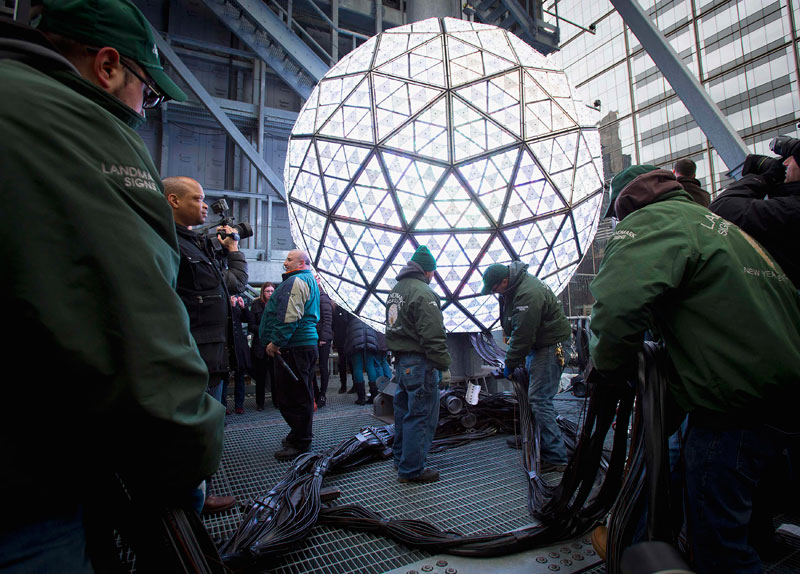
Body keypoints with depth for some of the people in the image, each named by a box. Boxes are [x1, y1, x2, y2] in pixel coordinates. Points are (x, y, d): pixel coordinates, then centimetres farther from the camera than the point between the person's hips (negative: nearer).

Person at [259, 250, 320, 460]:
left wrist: (276, 342, -18)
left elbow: (290, 317, -21)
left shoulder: (296, 281, -11)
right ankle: (298, 436, 31)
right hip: (307, 343, 11)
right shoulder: (310, 280, 22)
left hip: (293, 347, -11)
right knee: (302, 394, 18)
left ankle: (299, 443, 4)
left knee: (292, 397, -4)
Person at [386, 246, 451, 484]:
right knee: (421, 415, -1)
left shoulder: (396, 290, 14)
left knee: (404, 410, 20)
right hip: (419, 362, -10)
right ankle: (412, 469, 6)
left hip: (400, 361, 10)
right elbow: (433, 336, -21)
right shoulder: (423, 293, -17)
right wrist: (444, 365, -16)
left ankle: (401, 457, 34)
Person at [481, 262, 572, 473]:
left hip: (550, 347, -11)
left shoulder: (528, 294, -28)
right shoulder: (513, 287, 5)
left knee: (539, 399, -14)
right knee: (529, 390, 20)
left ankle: (555, 457, -7)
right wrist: (513, 358, 13)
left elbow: (523, 335, -26)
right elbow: (516, 329, 16)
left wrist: (511, 364, -16)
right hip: (537, 345, 11)